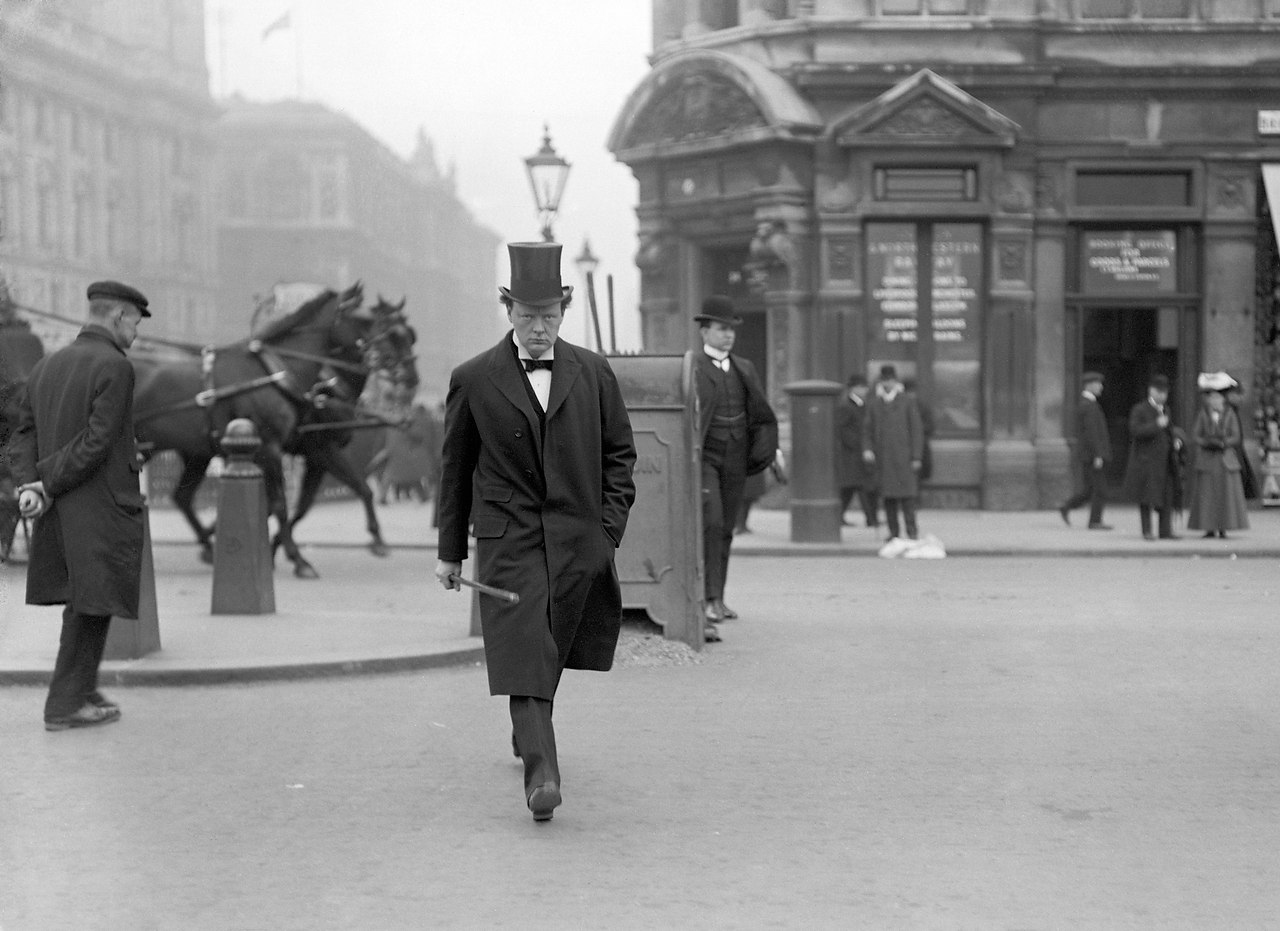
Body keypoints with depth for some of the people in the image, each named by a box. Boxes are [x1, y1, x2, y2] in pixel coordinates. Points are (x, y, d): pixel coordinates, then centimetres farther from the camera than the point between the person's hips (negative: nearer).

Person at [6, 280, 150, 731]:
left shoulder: (46, 367, 10)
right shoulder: (115, 368, -14)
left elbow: (23, 436, 5)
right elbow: (95, 442, -21)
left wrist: (29, 487, -8)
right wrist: (48, 487, -13)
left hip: (61, 511, 8)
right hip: (105, 508, -7)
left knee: (84, 600, 19)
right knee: (92, 606, 1)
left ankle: (80, 689, 23)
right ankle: (65, 705, 4)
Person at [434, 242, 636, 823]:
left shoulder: (593, 373, 4)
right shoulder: (473, 380, 0)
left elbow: (619, 452, 10)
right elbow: (456, 467, 6)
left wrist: (610, 530, 1)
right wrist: (450, 550, 8)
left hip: (578, 540, 3)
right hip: (508, 540, -2)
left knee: (550, 651, 13)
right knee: (524, 656, -14)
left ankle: (527, 732, 39)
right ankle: (542, 774, -21)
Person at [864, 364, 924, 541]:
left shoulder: (908, 402, 4)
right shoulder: (874, 404, 12)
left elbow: (917, 430, 2)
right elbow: (869, 431, 15)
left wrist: (916, 457, -4)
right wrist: (867, 449, -4)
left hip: (903, 456, -3)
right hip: (883, 458, 3)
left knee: (907, 493, -9)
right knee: (888, 495, 1)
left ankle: (912, 530, -5)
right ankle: (893, 531, 6)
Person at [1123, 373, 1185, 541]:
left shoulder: (1165, 409, 15)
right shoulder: (1139, 410, -5)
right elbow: (1135, 431, -18)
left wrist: (1176, 439, 7)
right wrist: (1156, 425, -24)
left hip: (1165, 461, 6)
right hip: (1146, 461, -6)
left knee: (1167, 496, 2)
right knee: (1147, 497, -3)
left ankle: (1165, 530, 4)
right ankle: (1147, 530, 2)